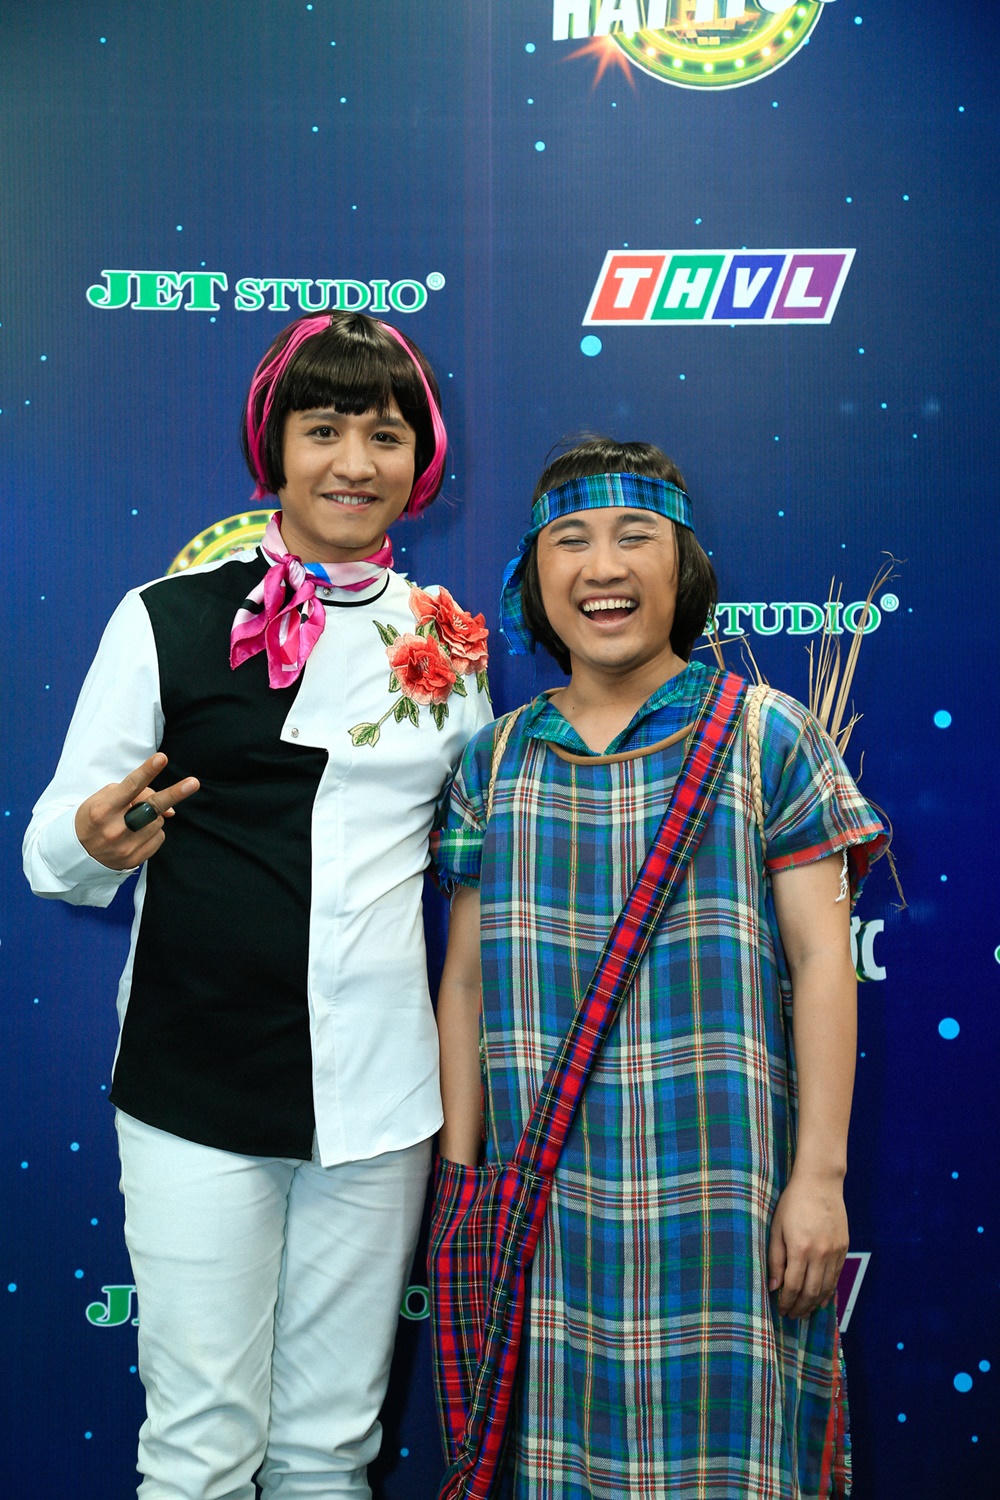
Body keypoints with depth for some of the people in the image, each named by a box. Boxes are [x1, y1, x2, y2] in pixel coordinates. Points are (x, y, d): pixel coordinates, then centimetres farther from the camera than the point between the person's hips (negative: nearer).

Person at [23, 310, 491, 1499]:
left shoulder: (448, 640, 6)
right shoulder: (167, 621, -3)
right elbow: (52, 855, -1)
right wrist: (96, 842, -22)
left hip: (379, 1092, 3)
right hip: (196, 1087, -2)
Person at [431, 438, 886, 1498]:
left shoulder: (766, 739, 0)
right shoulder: (495, 761, 7)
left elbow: (821, 961, -3)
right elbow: (467, 975, 9)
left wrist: (821, 1173, -6)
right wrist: (458, 1172, 7)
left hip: (718, 1188, -2)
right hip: (542, 1191, 3)